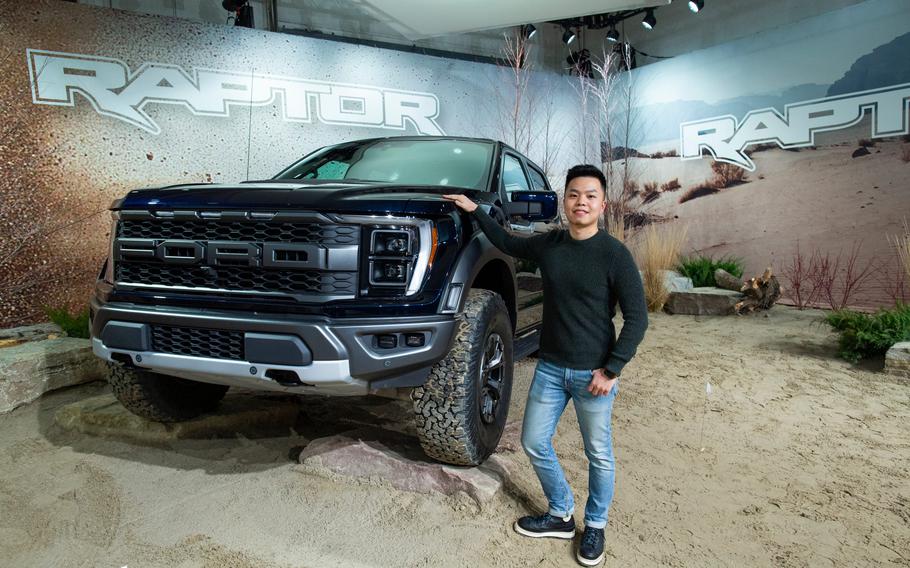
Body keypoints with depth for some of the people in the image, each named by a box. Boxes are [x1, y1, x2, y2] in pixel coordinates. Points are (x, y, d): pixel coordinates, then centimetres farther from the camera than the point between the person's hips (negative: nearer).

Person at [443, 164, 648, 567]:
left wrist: (612, 370, -14)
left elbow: (637, 318, -12)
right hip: (550, 368, 5)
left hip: (593, 373, -5)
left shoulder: (614, 254, -13)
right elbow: (508, 244, 22)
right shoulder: (549, 244, 2)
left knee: (599, 455, 9)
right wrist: (476, 211, 16)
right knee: (534, 443, 12)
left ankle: (595, 526, 33)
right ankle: (560, 516, 33)